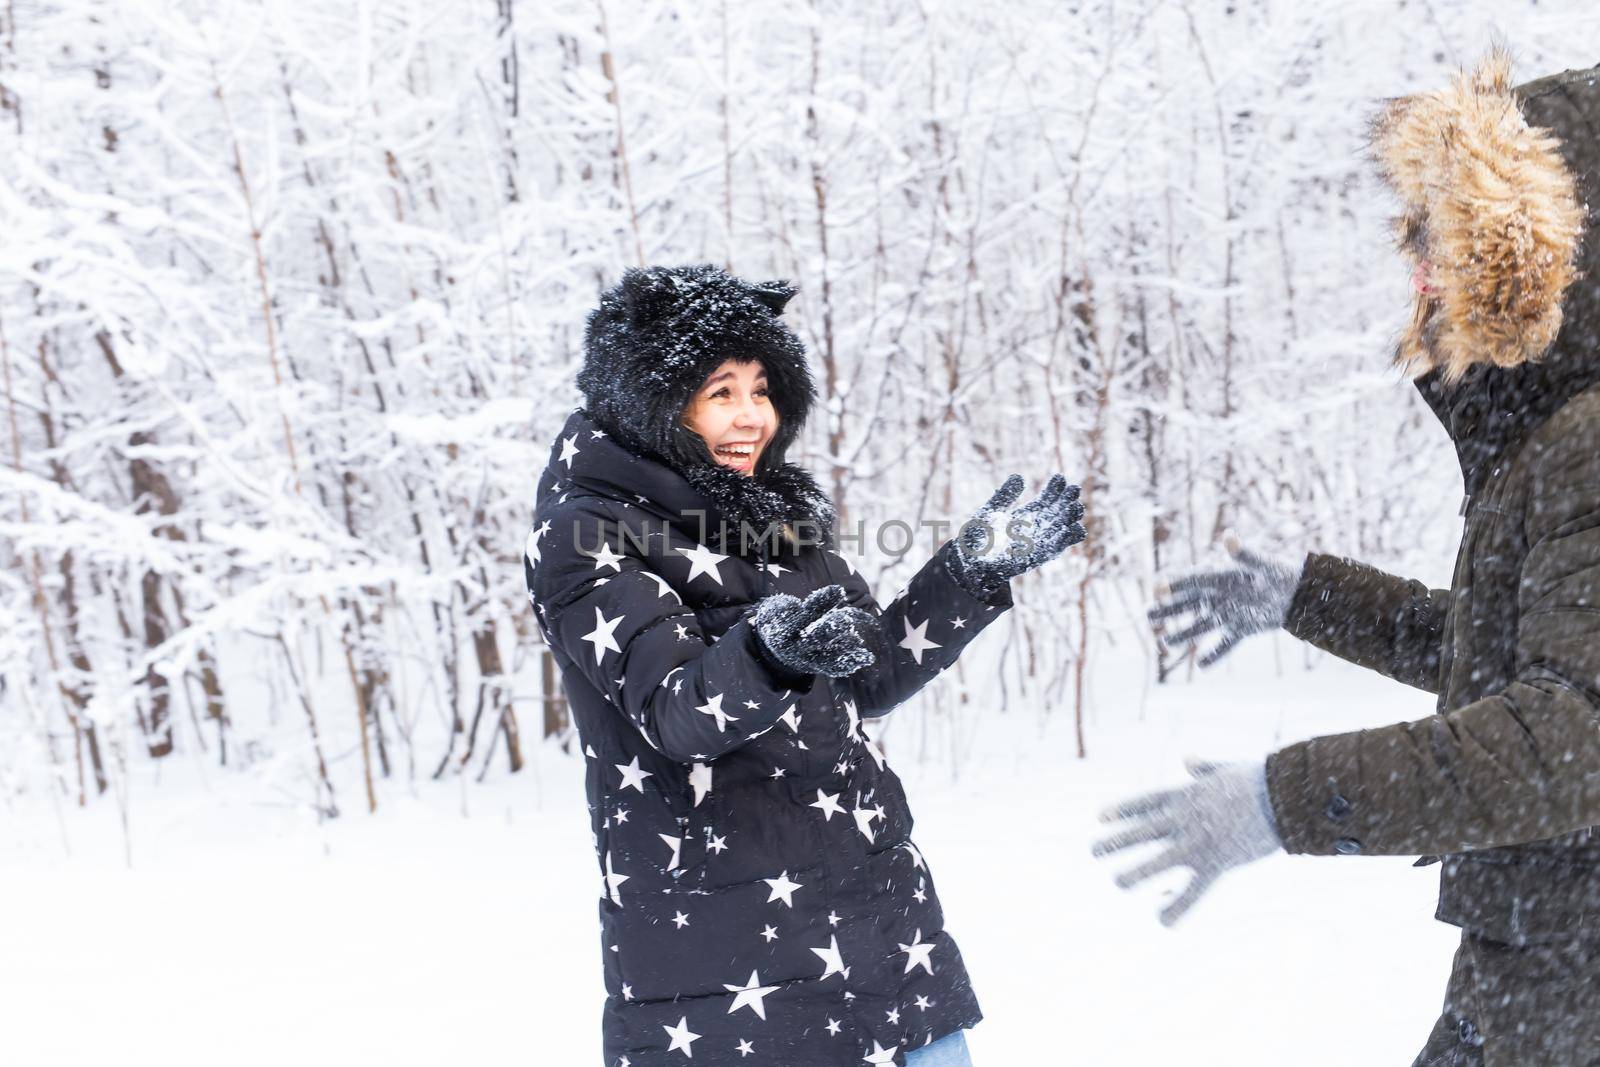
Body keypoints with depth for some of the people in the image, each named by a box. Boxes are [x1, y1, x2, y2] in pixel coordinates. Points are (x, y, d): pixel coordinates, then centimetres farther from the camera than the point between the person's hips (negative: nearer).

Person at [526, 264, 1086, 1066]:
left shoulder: (776, 509, 12)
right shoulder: (581, 539, -8)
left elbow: (868, 677, 18)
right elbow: (674, 709, -22)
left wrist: (976, 567, 10)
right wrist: (766, 653, -41)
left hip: (872, 903, 7)